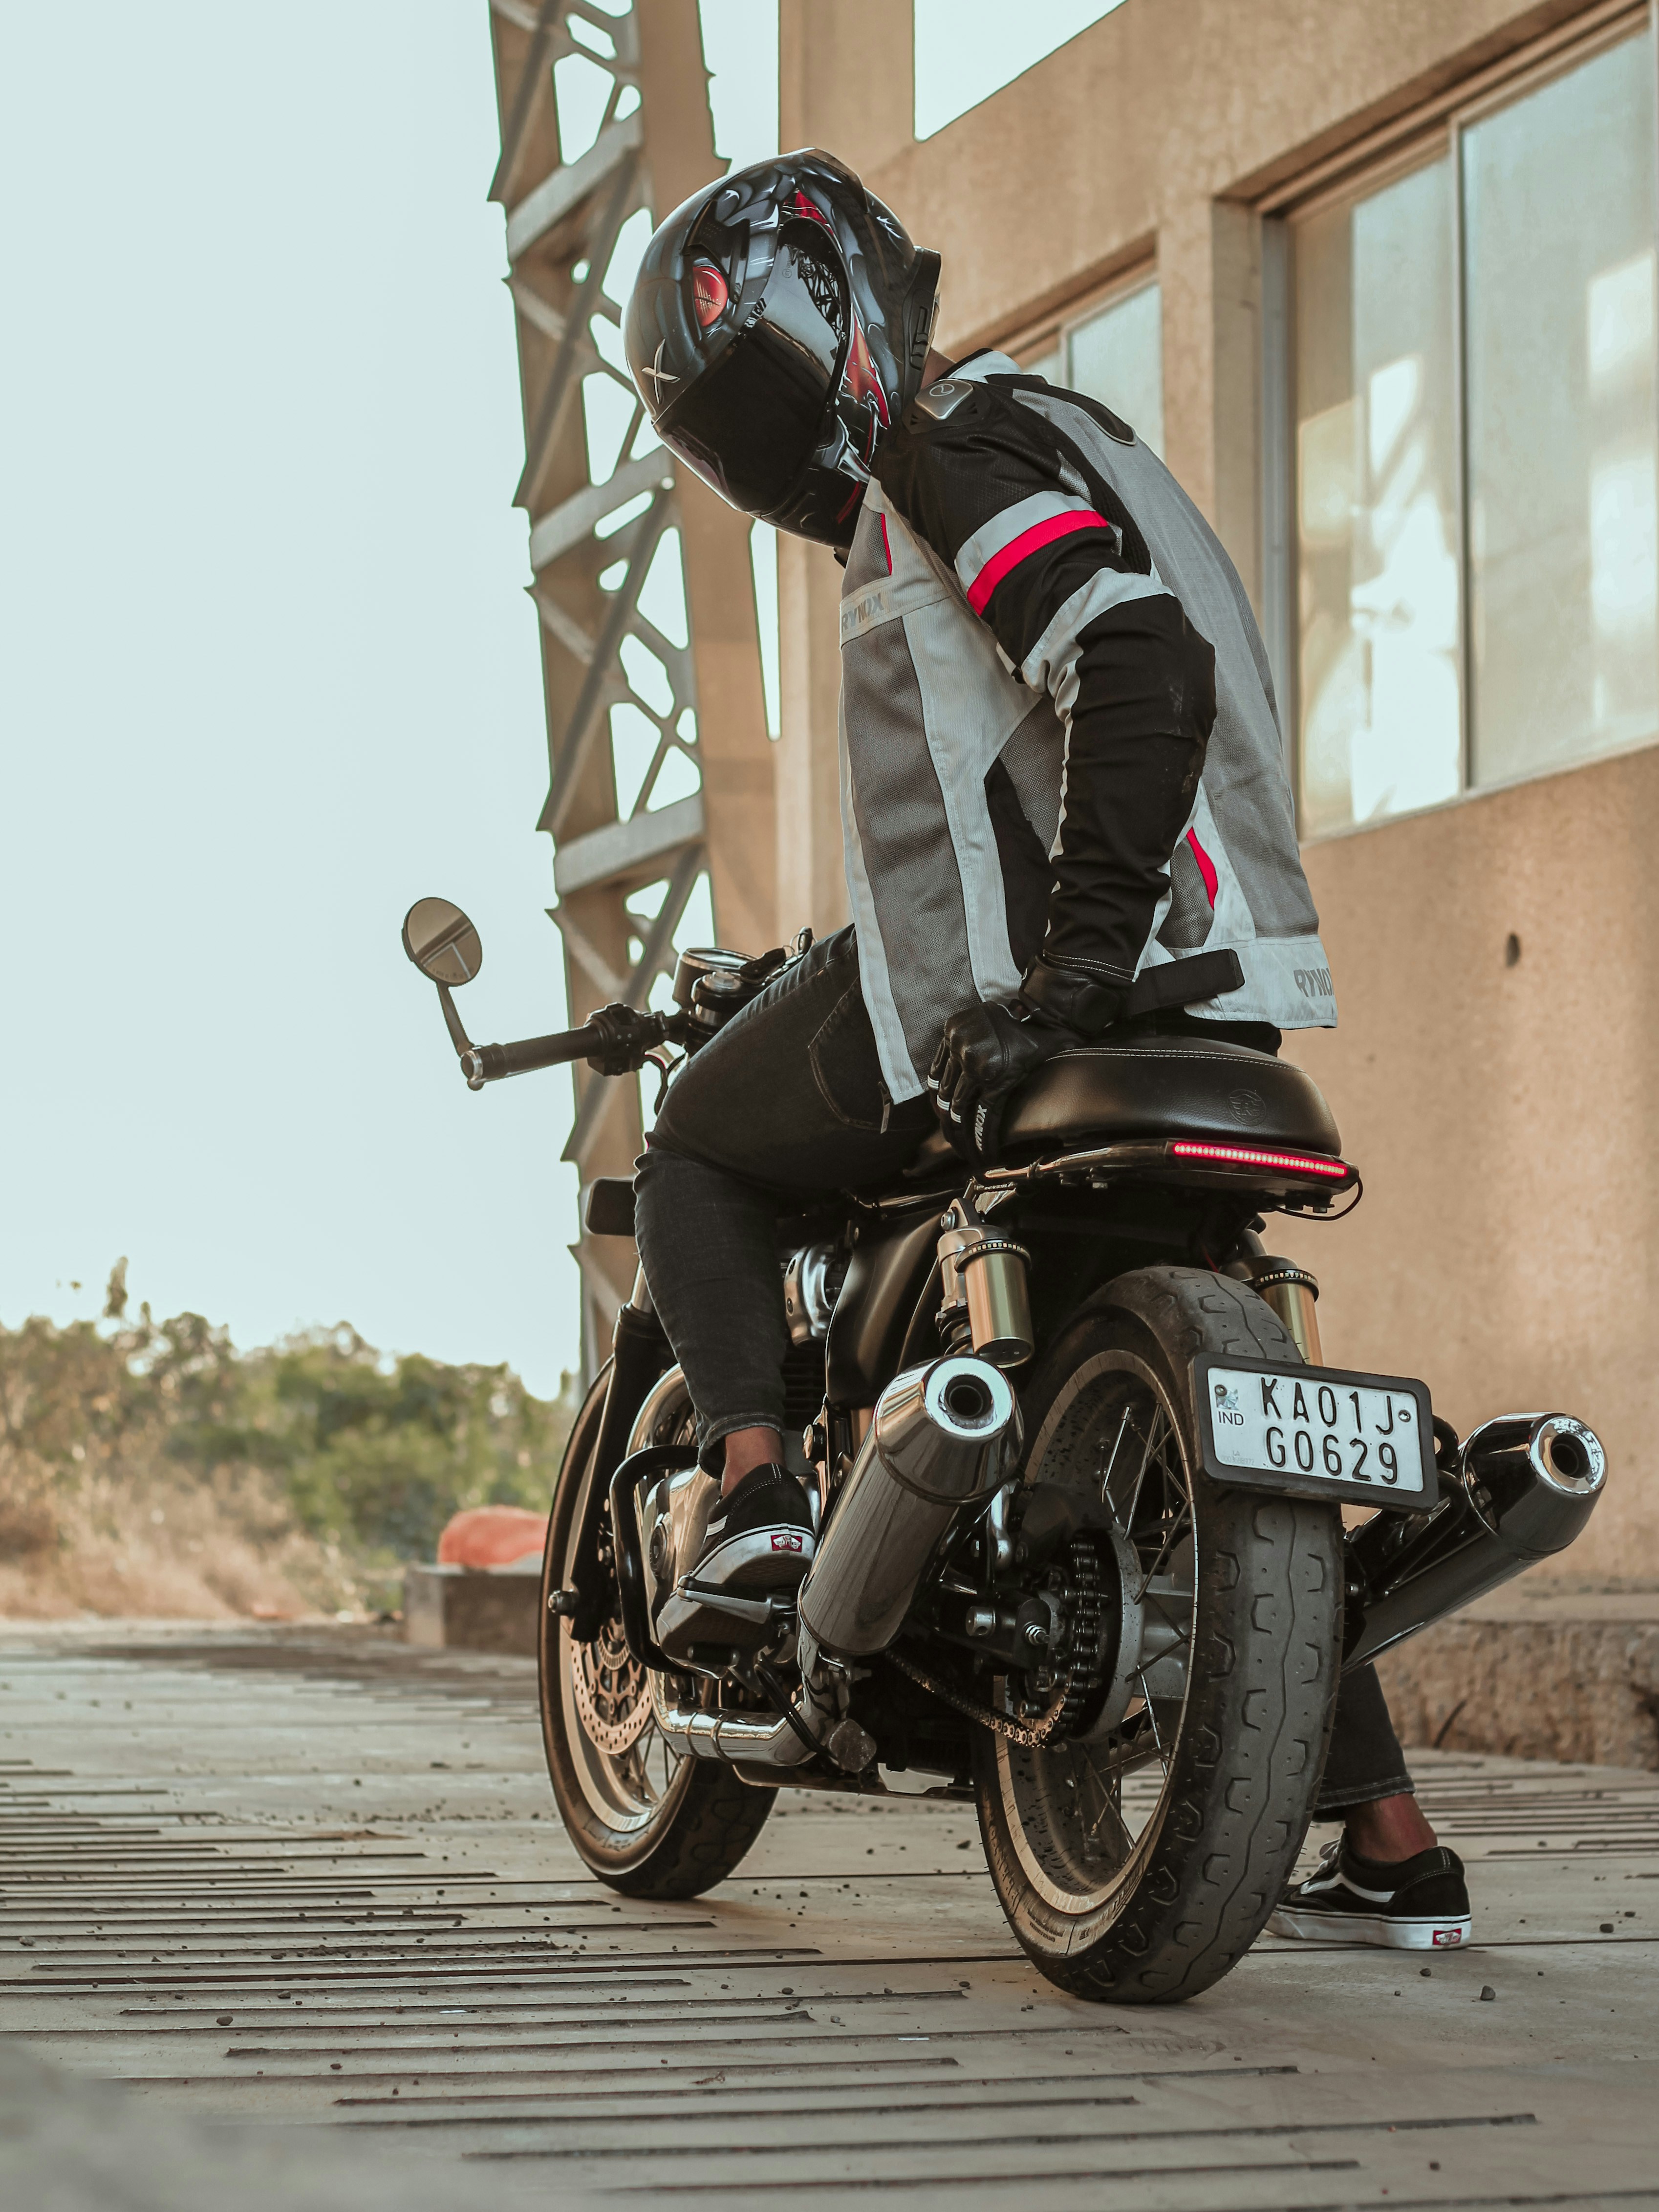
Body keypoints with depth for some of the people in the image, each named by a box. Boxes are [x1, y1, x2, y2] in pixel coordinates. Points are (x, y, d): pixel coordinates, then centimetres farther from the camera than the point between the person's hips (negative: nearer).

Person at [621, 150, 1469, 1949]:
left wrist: (1079, 952, -27)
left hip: (977, 991, -9)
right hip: (1217, 1003, 9)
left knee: (696, 1155, 16)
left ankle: (755, 1484, -5)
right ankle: (1390, 1846, 10)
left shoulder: (959, 451, -6)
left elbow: (1144, 667, -22)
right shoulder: (1062, 447, 26)